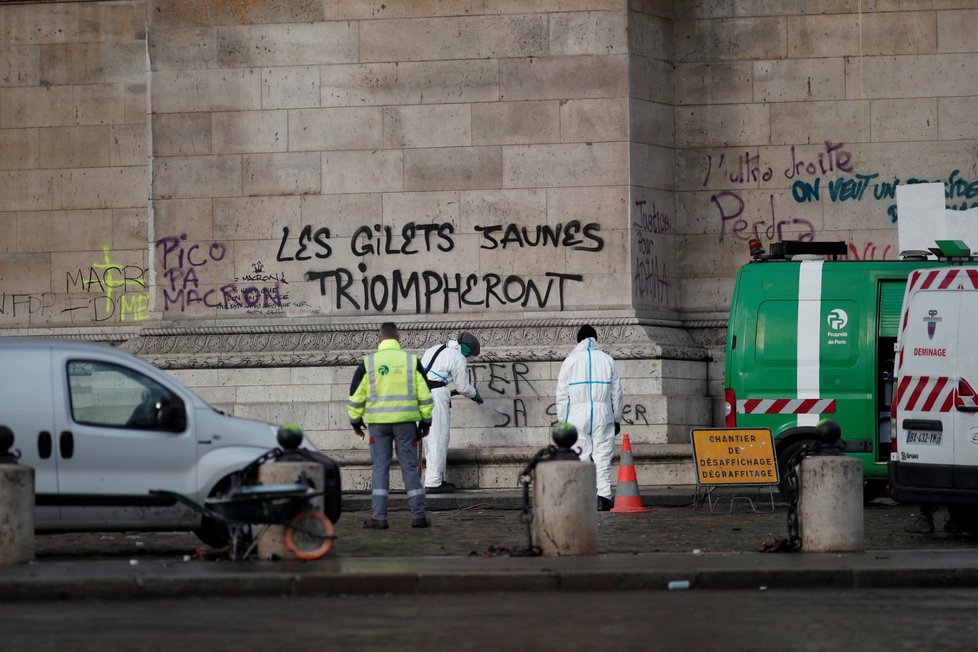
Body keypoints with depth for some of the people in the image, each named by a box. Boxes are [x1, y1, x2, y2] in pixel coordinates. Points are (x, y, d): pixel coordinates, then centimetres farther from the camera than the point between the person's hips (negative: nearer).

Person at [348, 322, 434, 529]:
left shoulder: (369, 363, -1)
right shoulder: (412, 361, 1)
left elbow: (356, 396, 2)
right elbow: (425, 395, 3)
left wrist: (356, 422, 14)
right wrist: (425, 422, 12)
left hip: (378, 422, -1)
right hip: (406, 421, 1)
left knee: (380, 467, 4)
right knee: (410, 466, 5)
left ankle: (379, 517, 0)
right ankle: (418, 515, 4)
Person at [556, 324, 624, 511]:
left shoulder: (570, 361, 5)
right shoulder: (608, 360, 9)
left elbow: (562, 395, 3)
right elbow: (617, 393, 10)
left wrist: (562, 421, 8)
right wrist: (617, 419, 17)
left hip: (577, 415, -1)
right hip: (603, 415, 1)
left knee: (580, 457, 1)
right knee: (603, 457, 0)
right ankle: (603, 497, -11)